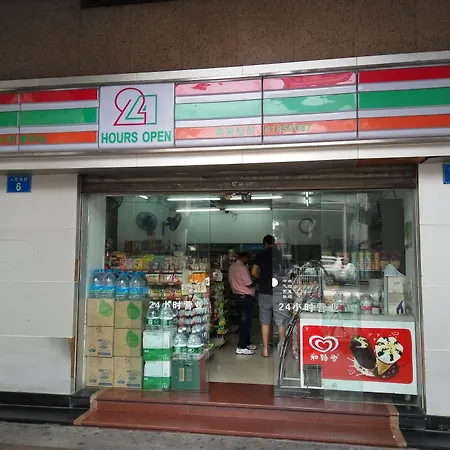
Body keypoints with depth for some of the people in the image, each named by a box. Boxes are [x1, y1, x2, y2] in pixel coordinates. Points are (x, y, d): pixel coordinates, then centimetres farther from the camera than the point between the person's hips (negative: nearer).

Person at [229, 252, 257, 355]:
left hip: (237, 295, 10)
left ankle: (247, 343, 28)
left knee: (244, 320, 17)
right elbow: (249, 284, -19)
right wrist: (255, 282, 0)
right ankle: (241, 347, -2)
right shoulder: (242, 268, -20)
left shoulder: (231, 267, 9)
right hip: (245, 297, -10)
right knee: (245, 321, -4)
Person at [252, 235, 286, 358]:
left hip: (265, 292, 0)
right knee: (281, 322, 8)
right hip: (279, 292, 0)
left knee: (265, 322, 9)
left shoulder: (261, 254, 1)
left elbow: (254, 273, -1)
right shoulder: (281, 253, 1)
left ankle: (265, 350, 12)